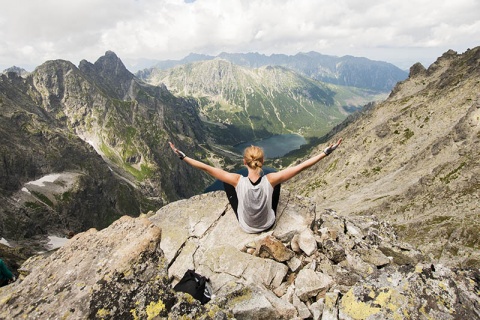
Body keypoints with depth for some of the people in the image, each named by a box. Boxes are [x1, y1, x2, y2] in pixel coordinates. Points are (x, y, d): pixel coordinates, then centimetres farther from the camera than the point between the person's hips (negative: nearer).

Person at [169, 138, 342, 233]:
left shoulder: (238, 181, -32)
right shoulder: (271, 180, -31)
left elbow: (206, 167, -28)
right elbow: (302, 166, -26)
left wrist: (182, 156, -19)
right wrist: (326, 152, -18)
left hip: (246, 227, 0)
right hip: (269, 224, 1)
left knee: (227, 184, 11)